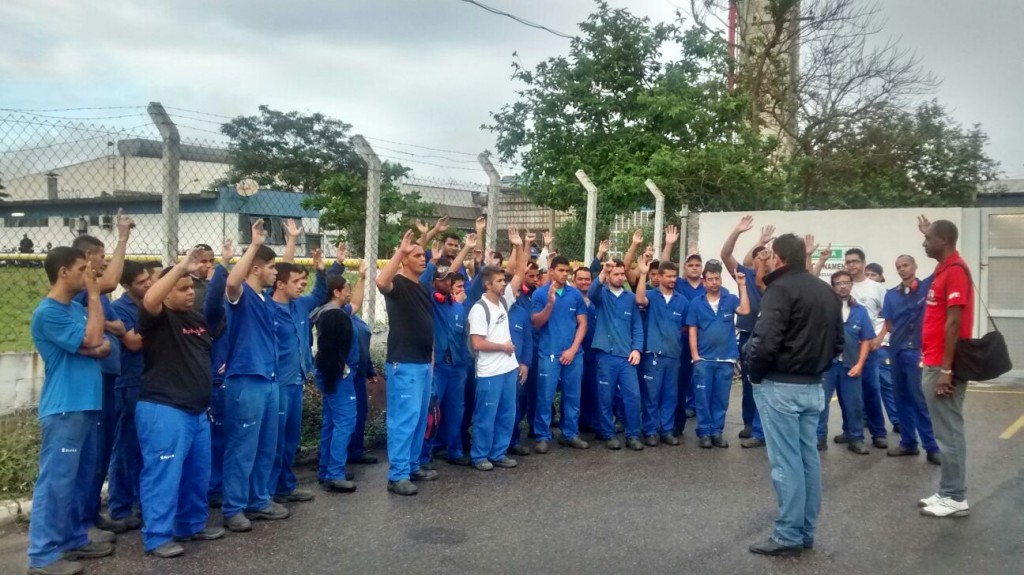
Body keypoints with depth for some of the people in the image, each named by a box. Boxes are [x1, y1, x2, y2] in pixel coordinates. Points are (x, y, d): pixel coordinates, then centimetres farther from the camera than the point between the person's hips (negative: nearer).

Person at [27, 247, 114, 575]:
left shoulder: (78, 308, 13)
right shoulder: (47, 313, -13)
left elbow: (103, 346, 13)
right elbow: (92, 339, -19)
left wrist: (99, 347, -12)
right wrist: (94, 296, -12)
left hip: (86, 405, 9)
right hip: (64, 409, -9)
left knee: (80, 478, 15)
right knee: (56, 481, -4)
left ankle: (74, 538, 26)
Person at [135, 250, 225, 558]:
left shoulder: (199, 319, 12)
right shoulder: (159, 318, -10)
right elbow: (149, 299, -32)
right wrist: (181, 266, -31)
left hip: (197, 410, 8)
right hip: (163, 410, -8)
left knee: (198, 473, 16)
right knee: (164, 474, -5)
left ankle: (192, 525, 30)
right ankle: (157, 536, 5)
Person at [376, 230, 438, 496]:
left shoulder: (423, 288, 15)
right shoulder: (398, 284, -11)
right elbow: (381, 281, -37)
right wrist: (400, 252, -36)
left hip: (423, 363, 9)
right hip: (404, 364, -9)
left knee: (419, 419, 15)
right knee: (403, 419, -7)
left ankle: (412, 466, 26)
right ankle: (397, 476, -2)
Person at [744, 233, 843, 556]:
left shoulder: (781, 288, -13)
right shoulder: (826, 291, 13)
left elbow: (766, 342, -23)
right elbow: (838, 342, 16)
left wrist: (755, 373, -8)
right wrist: (817, 366, 16)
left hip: (780, 386, -8)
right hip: (813, 387, 8)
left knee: (786, 462, -3)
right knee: (809, 459, 12)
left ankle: (789, 536, 3)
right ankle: (806, 532, 20)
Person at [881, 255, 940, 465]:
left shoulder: (927, 286, 0)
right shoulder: (891, 294, 11)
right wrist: (899, 337, -1)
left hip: (918, 351, -5)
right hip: (897, 351, 5)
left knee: (920, 400, -5)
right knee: (902, 400, 10)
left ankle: (932, 447, 1)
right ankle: (908, 442, 20)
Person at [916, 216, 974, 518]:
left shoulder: (955, 270, -15)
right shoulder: (944, 269, 13)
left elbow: (954, 323, -20)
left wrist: (945, 370, -21)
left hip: (943, 367, -9)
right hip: (934, 365, 9)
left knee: (949, 432, -3)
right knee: (946, 431, 13)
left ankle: (956, 499, 5)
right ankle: (948, 493, 20)